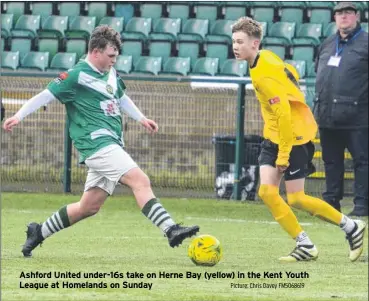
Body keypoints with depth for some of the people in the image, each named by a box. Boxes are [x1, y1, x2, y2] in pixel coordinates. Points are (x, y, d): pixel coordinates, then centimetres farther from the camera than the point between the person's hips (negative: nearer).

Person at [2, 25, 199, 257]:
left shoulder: (111, 73, 15)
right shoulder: (76, 76, -8)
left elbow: (121, 97, 32)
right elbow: (47, 95, -4)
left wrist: (141, 118, 25)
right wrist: (19, 116, -10)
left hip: (110, 146, 9)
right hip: (97, 143, -9)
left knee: (89, 206, 11)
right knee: (140, 181, -23)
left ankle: (39, 232, 25)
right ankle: (171, 230, -34)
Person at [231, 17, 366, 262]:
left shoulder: (264, 76, -25)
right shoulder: (266, 58, 3)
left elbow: (284, 113, -28)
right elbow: (292, 74, 20)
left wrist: (283, 155, -24)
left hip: (293, 136, -9)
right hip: (274, 135, 9)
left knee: (296, 199, -4)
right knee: (267, 191, -3)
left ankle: (351, 227, 14)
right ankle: (305, 246, 4)